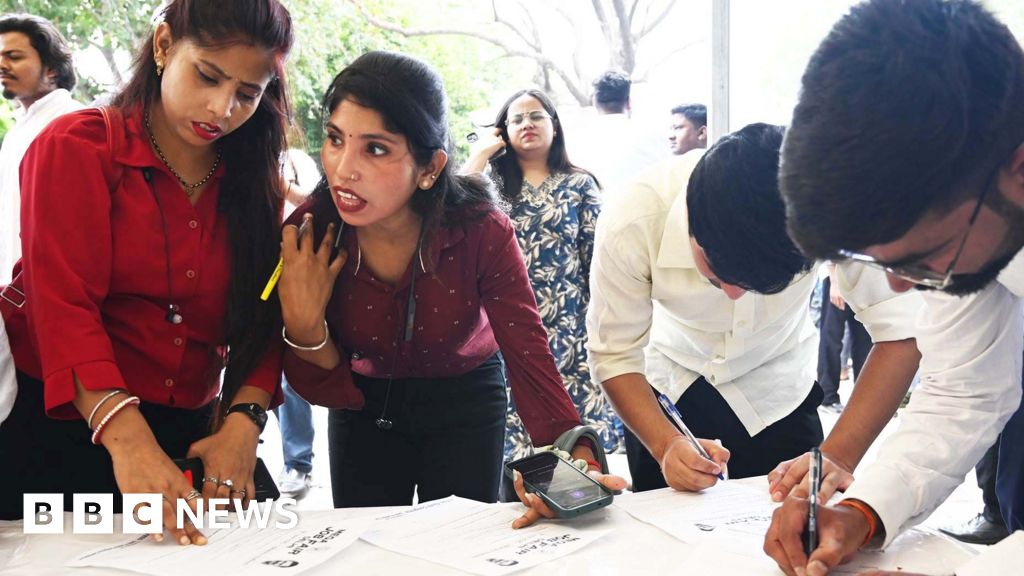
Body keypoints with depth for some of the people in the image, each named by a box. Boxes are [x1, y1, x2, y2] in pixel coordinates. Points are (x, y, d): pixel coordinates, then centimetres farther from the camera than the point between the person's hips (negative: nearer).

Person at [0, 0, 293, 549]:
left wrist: (243, 420, -20)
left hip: (187, 432, 4)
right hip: (57, 423, -3)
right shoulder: (77, 148, -8)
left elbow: (262, 317, -2)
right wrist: (125, 435, -34)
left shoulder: (255, 182, 6)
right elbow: (62, 302, -20)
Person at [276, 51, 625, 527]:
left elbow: (529, 356, -28)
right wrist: (304, 327, -35)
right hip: (364, 407, 2)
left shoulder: (481, 231, -28)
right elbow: (327, 391, -15)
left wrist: (576, 461, -44)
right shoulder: (307, 235, -23)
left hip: (465, 403, -1)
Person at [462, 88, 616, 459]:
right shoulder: (493, 181, 9)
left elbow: (597, 257, 3)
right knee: (511, 431, 1)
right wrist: (481, 154, -3)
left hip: (568, 327, -1)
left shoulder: (579, 185, 7)